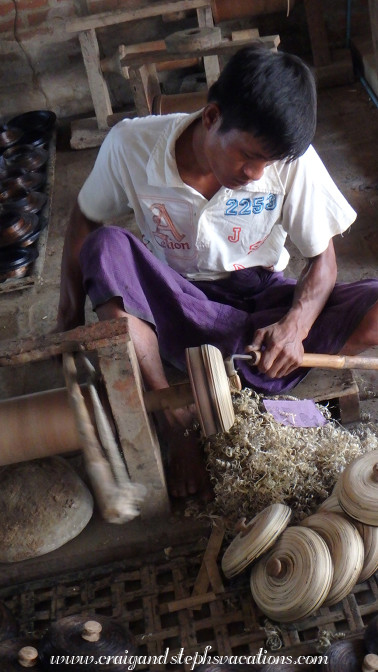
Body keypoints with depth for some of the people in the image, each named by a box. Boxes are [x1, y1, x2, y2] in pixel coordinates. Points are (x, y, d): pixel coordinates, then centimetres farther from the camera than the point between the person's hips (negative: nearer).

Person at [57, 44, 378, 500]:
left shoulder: (292, 160, -15)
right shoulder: (131, 146, -15)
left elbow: (322, 260, -7)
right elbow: (85, 220, 0)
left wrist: (295, 325, -27)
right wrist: (70, 320, -2)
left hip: (262, 302, 1)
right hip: (181, 310, 0)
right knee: (107, 249, -30)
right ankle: (177, 425, -24)